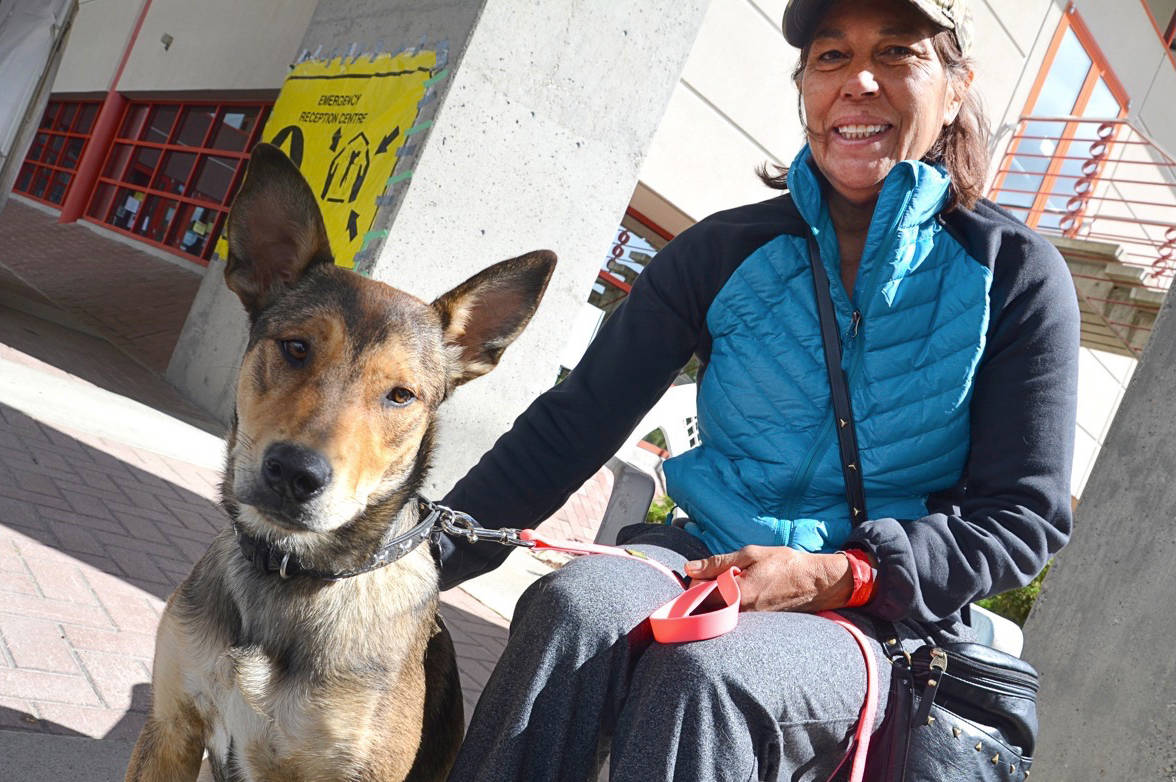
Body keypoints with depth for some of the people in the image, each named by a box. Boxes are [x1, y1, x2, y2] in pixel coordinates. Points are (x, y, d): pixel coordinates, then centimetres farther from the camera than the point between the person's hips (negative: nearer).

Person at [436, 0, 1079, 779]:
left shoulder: (1015, 276, -2)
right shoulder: (725, 252, 2)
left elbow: (1023, 516, -2)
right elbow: (573, 424, -1)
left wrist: (838, 575, -18)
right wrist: (423, 555, -12)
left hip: (880, 620, -2)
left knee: (701, 674, -34)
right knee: (574, 605, -30)